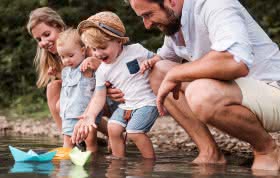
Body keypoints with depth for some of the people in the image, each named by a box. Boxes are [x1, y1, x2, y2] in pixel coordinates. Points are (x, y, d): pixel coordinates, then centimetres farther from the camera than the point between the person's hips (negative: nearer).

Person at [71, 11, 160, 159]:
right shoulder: (102, 71, 0)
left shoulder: (135, 50, -10)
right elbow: (99, 97, -2)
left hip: (146, 102, -5)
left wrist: (149, 62, -24)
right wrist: (89, 116, -17)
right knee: (113, 128, -10)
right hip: (125, 106, 5)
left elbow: (157, 58, 1)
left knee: (133, 132, -19)